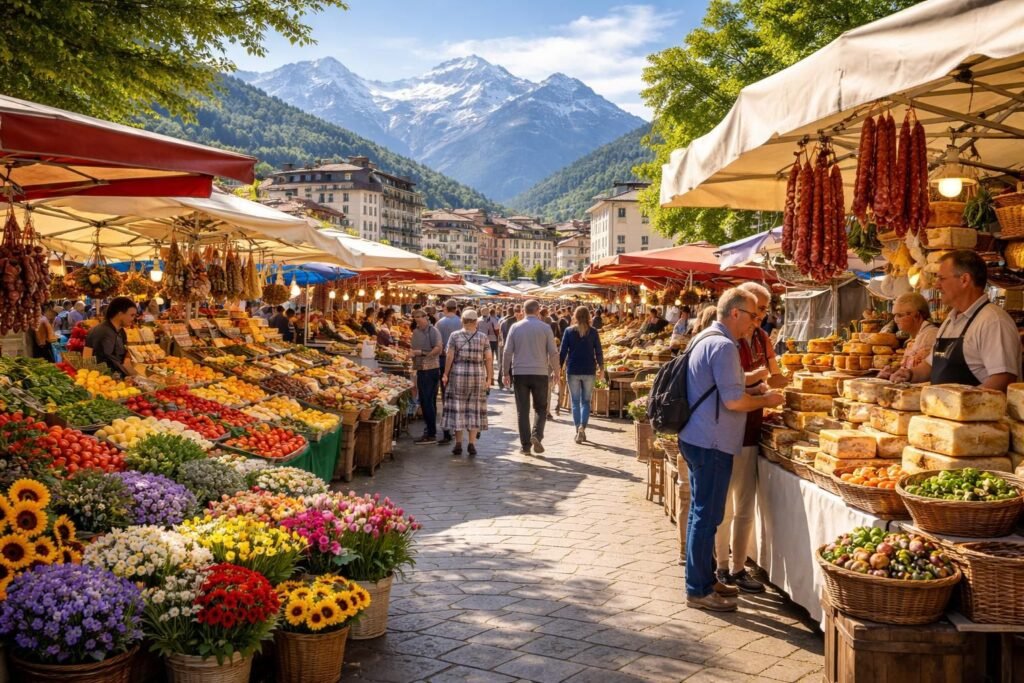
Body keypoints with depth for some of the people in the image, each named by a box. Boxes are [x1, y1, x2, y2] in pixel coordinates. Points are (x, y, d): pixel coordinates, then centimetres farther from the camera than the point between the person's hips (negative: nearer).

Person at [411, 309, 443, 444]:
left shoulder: (433, 331, -9)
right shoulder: (416, 332, 14)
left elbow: (438, 349, -18)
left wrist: (422, 353, -19)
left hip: (431, 369, -8)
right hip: (420, 369, 8)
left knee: (428, 402, -7)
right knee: (424, 401, 13)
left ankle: (431, 434, -3)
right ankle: (429, 430, 22)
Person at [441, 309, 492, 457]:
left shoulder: (455, 335, -1)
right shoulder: (483, 337, 1)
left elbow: (449, 356, -6)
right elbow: (489, 359, -1)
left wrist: (445, 375, 1)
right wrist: (489, 378, 4)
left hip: (458, 375, -1)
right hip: (478, 376, 1)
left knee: (457, 408, 7)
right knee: (475, 409, 8)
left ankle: (458, 443, 8)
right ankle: (472, 443, 4)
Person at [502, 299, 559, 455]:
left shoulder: (515, 327, 2)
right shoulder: (545, 328, -1)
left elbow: (507, 352, 1)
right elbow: (553, 352, -1)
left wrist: (506, 373, 8)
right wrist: (555, 371, 11)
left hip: (519, 373, 1)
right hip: (540, 373, -1)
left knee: (522, 410, 5)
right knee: (541, 408, 12)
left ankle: (525, 445, 4)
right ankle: (537, 435, -10)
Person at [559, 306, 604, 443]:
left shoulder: (569, 331, -1)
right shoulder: (593, 332, 0)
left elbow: (563, 351, -2)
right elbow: (598, 351, 3)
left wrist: (559, 367, 7)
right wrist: (600, 367, 17)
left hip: (573, 370, 0)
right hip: (589, 370, 0)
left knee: (575, 402, 9)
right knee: (586, 401, 7)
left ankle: (578, 430, 5)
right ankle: (582, 427, -12)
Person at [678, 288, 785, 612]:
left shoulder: (705, 339, 15)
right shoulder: (723, 346, -18)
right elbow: (733, 401, -21)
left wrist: (754, 390, 15)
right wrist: (766, 400, -5)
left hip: (698, 440, 11)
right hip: (712, 444, -11)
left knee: (702, 514, 17)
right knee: (707, 516, -3)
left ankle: (705, 579, 28)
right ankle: (698, 591, 5)